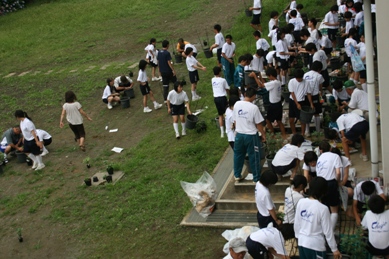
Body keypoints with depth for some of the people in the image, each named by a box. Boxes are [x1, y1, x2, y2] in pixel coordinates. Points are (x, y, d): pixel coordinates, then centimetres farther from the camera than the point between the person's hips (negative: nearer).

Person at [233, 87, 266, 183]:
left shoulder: (237, 104, -4)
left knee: (238, 155, 20)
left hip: (239, 134, 5)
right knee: (254, 157, 8)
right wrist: (263, 134, 3)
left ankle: (237, 175, 30)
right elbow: (258, 124, -12)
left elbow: (235, 120, 6)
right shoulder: (253, 107, -19)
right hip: (251, 136, -5)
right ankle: (256, 178, 19)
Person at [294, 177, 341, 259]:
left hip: (302, 242, 5)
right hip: (316, 245, -5)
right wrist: (334, 249, -2)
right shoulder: (323, 208, -20)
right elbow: (328, 231, -13)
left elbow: (296, 223, 4)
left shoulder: (301, 202, -6)